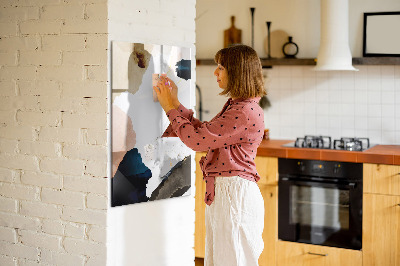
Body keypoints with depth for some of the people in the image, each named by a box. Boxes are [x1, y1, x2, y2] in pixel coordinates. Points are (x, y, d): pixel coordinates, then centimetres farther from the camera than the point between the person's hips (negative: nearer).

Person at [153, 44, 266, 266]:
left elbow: (197, 139, -19)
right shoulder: (235, 106, 13)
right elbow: (203, 132, 17)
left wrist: (171, 108, -7)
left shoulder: (246, 112, -20)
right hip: (221, 192, 10)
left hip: (235, 194, -10)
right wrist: (175, 103, 15)